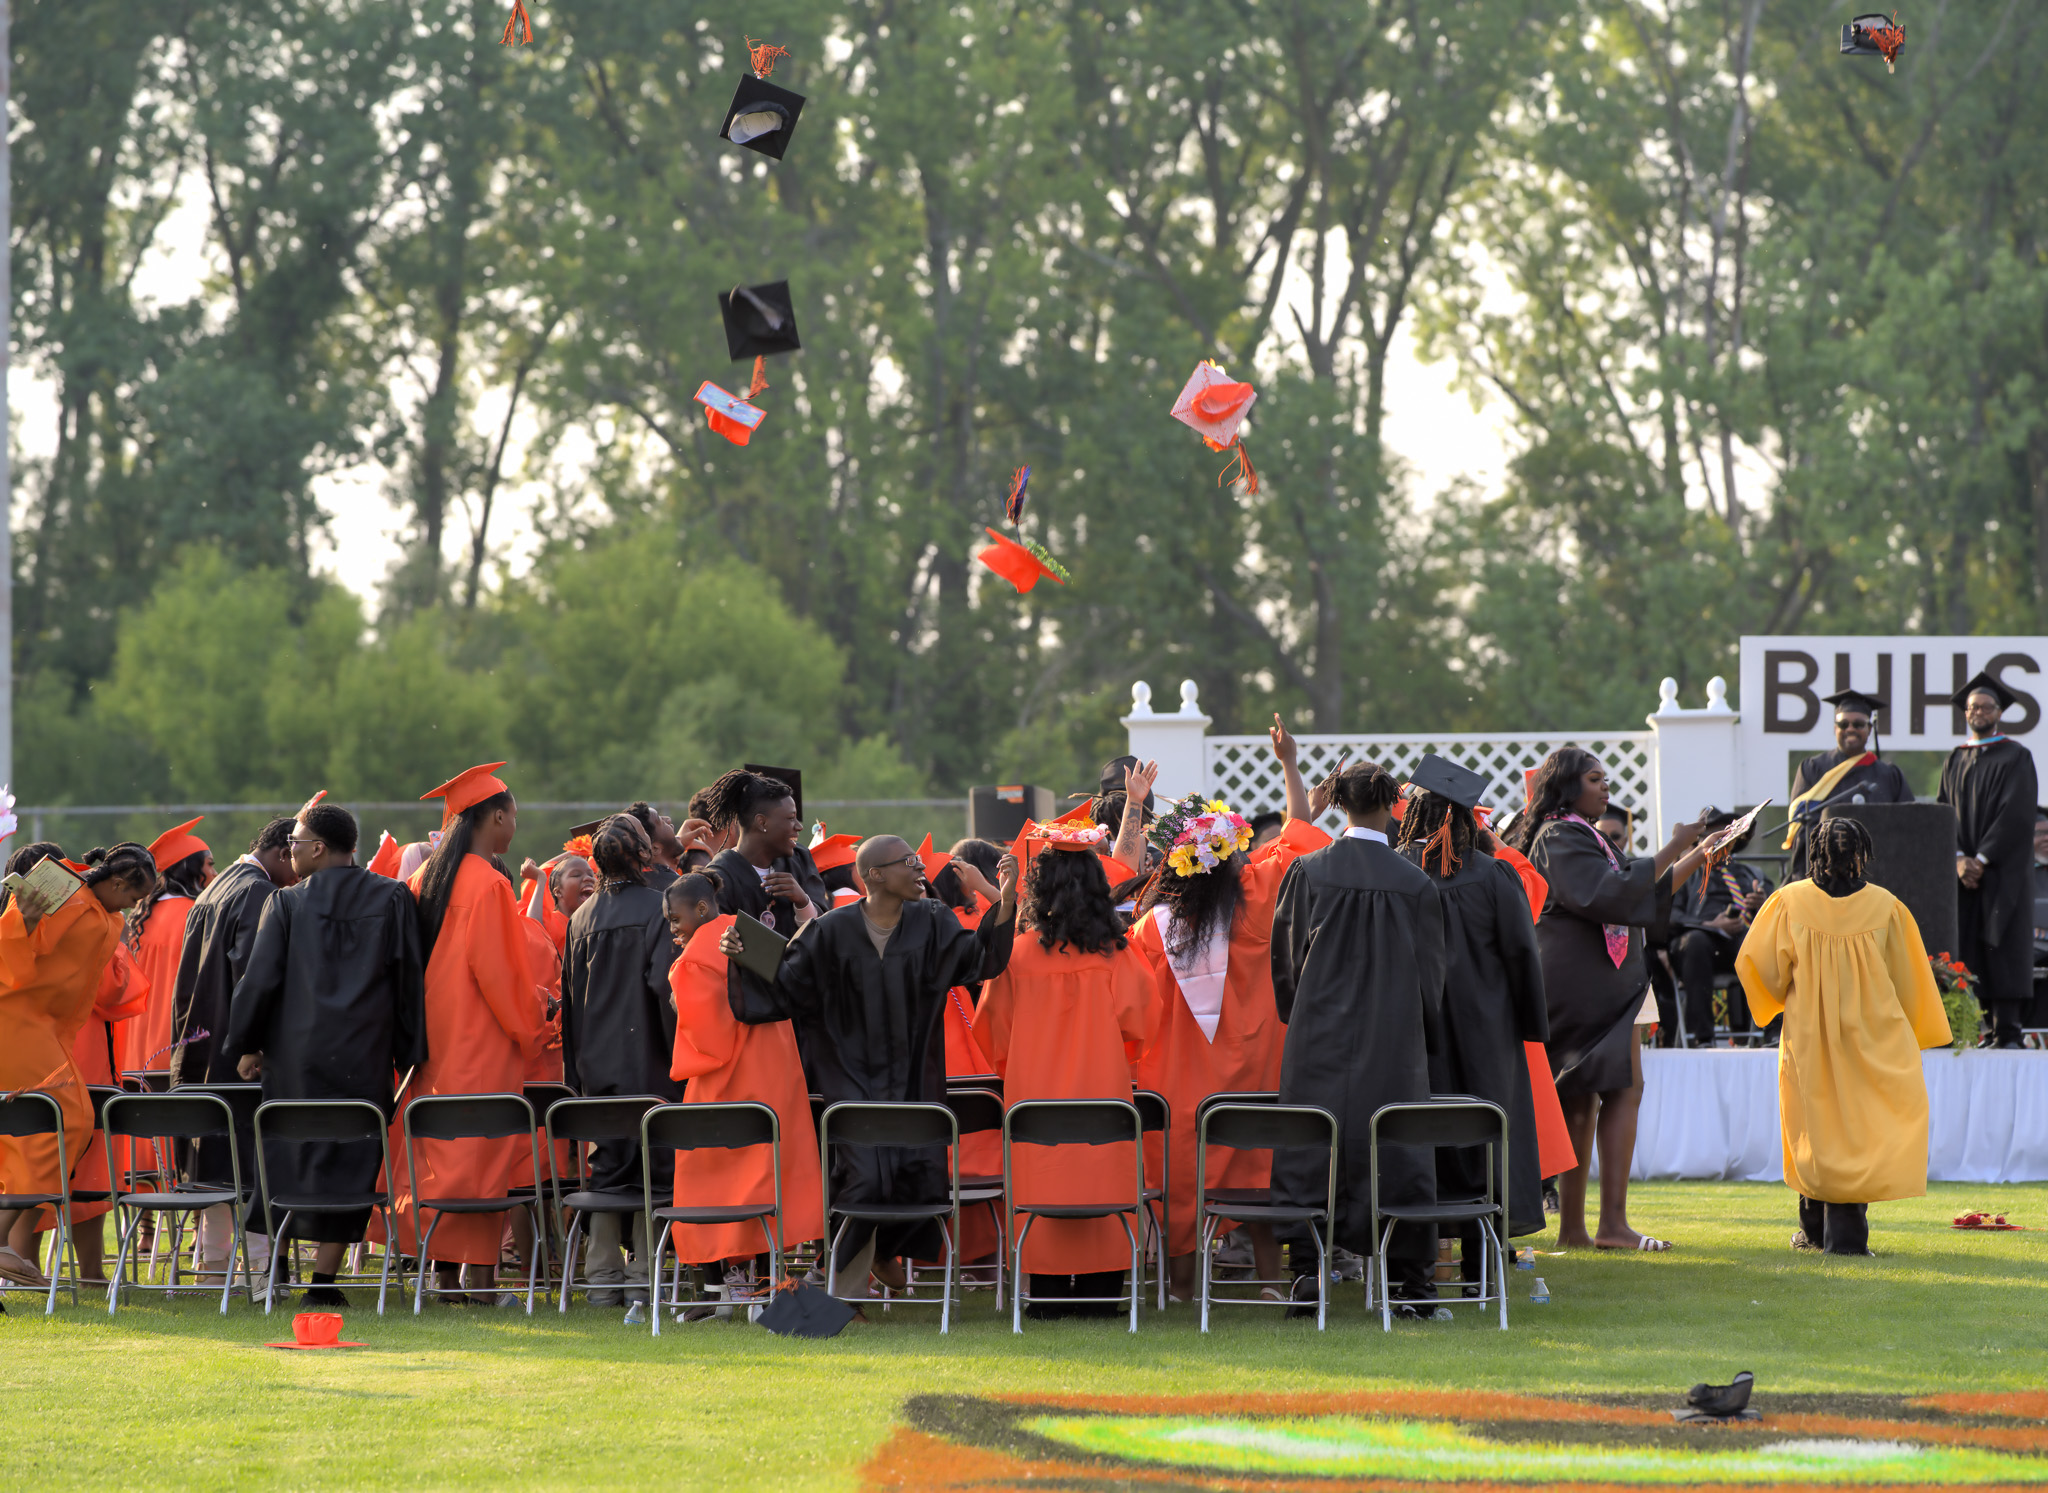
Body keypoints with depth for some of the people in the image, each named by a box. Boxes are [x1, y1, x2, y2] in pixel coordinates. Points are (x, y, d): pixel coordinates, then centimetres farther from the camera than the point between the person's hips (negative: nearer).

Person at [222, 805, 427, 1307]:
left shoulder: (286, 903, -5)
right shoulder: (392, 899, -1)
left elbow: (260, 979, -5)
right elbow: (410, 980, 1)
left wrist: (245, 1046, 6)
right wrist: (409, 1054, 7)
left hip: (295, 1054, 0)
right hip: (364, 1058, 0)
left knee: (287, 1157, 13)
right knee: (348, 1163, 4)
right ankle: (323, 1277, -1)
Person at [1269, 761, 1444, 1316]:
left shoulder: (1308, 873, -7)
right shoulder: (1416, 886, -8)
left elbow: (1286, 957, 4)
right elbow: (1428, 975, 1)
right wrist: (1426, 1037, 15)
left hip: (1318, 1037, 0)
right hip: (1393, 1039, 0)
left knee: (1312, 1147, 7)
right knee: (1392, 1147, 7)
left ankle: (1307, 1271, 3)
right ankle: (1406, 1276, 8)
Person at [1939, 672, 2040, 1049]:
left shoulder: (2016, 758, 1)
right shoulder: (1955, 762, 16)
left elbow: (2017, 815, -8)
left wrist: (1982, 859, -14)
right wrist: (1959, 859, -8)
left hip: (2003, 871, -4)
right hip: (1964, 872, 4)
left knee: (2003, 946, -9)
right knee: (1967, 952, -2)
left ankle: (2007, 1032, -11)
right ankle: (1982, 1029, -2)